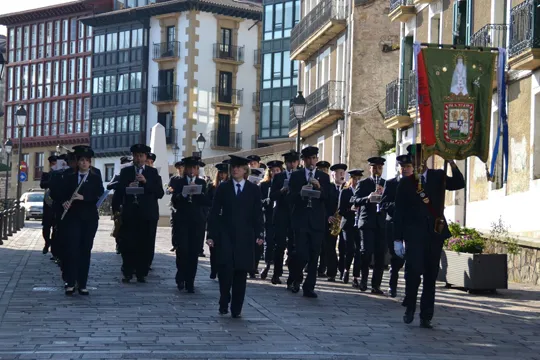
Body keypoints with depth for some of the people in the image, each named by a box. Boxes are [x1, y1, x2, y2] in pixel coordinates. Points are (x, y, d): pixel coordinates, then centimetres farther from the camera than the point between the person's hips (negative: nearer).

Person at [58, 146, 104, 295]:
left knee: (85, 251, 0)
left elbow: (99, 196, -4)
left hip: (89, 218, 0)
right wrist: (64, 202, -12)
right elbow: (62, 194, 10)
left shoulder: (96, 178, 7)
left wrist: (83, 198, -18)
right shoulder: (69, 178, 12)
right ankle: (70, 283, -4)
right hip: (73, 217, 0)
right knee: (72, 248, -8)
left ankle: (82, 284, 4)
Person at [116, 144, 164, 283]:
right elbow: (119, 190, 8)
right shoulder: (125, 171, 12)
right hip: (130, 213, 0)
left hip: (147, 214, 0)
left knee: (146, 246, -1)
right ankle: (127, 273, 6)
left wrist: (146, 182, -11)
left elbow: (160, 193, 0)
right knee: (127, 245, -3)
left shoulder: (153, 172, 9)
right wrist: (128, 188, -13)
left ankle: (141, 273, 8)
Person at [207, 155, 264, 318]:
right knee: (225, 269, -13)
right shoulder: (223, 188, 6)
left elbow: (257, 214, 6)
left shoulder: (253, 190, 7)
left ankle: (236, 309, 9)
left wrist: (259, 234, -4)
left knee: (241, 273, 2)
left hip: (245, 237, 1)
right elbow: (214, 213, 5)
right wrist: (211, 235, -2)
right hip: (225, 236, -1)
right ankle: (224, 303, 3)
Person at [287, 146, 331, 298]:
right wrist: (300, 194, -16)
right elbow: (291, 197, 3)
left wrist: (319, 188, -14)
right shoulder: (295, 176, 8)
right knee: (302, 255, -9)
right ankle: (297, 279, 17)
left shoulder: (324, 177, 11)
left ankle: (309, 287, 7)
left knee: (314, 256, 0)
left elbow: (327, 198, 3)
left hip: (317, 221, 2)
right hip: (301, 220, -2)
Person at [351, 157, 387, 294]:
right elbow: (355, 200, -5)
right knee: (367, 252, -10)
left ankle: (376, 285, 0)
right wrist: (368, 198, -23)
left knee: (380, 255, -3)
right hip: (367, 222, -2)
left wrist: (384, 193, -12)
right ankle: (363, 279, 9)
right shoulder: (363, 184, 8)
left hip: (382, 223, 2)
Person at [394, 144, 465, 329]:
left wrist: (452, 163, -18)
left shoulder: (438, 177, 10)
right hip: (414, 234, -2)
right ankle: (410, 308, 7)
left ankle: (426, 317, 9)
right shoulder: (405, 183, 6)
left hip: (435, 232, 2)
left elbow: (459, 183, -5)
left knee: (431, 276, 4)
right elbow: (399, 212, 4)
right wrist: (398, 239, 0)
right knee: (413, 270, -15)